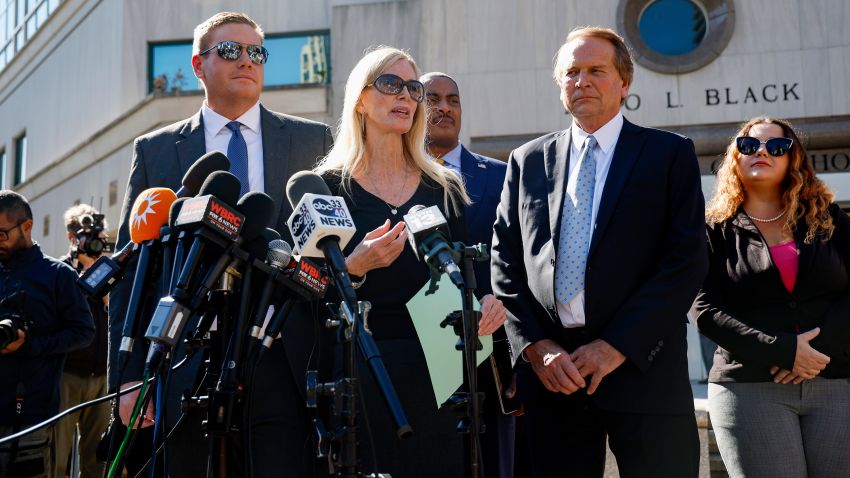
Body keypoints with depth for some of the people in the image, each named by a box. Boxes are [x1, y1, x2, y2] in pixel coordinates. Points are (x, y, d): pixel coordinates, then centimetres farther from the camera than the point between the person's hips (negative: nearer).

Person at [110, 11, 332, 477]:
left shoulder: (313, 140, 10)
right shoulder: (154, 150, 10)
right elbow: (130, 270, 7)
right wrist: (129, 379, 0)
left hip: (284, 365, 0)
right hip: (189, 368, 1)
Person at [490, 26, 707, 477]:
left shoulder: (670, 154, 4)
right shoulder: (528, 161, 13)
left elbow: (687, 260, -5)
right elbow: (506, 262, 9)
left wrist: (617, 346, -12)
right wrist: (534, 346, -5)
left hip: (642, 367, -2)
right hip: (549, 370, 3)